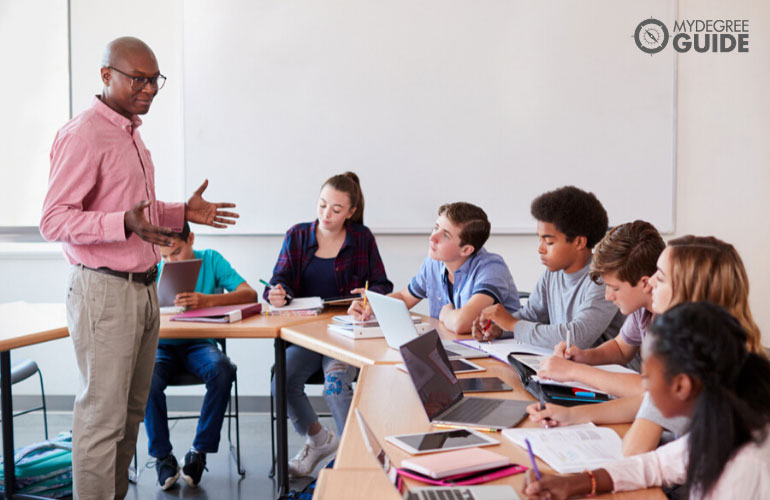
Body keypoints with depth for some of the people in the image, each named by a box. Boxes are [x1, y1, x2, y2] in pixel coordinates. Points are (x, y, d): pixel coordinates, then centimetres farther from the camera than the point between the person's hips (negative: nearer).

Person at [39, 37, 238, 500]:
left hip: (143, 288, 9)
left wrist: (183, 212, 14)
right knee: (103, 416, -3)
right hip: (104, 291, -9)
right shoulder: (83, 135, -13)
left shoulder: (130, 132, 17)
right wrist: (125, 224, -31)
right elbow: (54, 221, -18)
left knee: (132, 411, 13)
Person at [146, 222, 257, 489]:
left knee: (223, 370, -33)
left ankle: (200, 451, -16)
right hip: (162, 345, 1)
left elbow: (249, 294, -13)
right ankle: (162, 455, -12)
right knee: (148, 379, -32)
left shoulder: (210, 260, -1)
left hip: (199, 344, -1)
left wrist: (208, 300, -31)